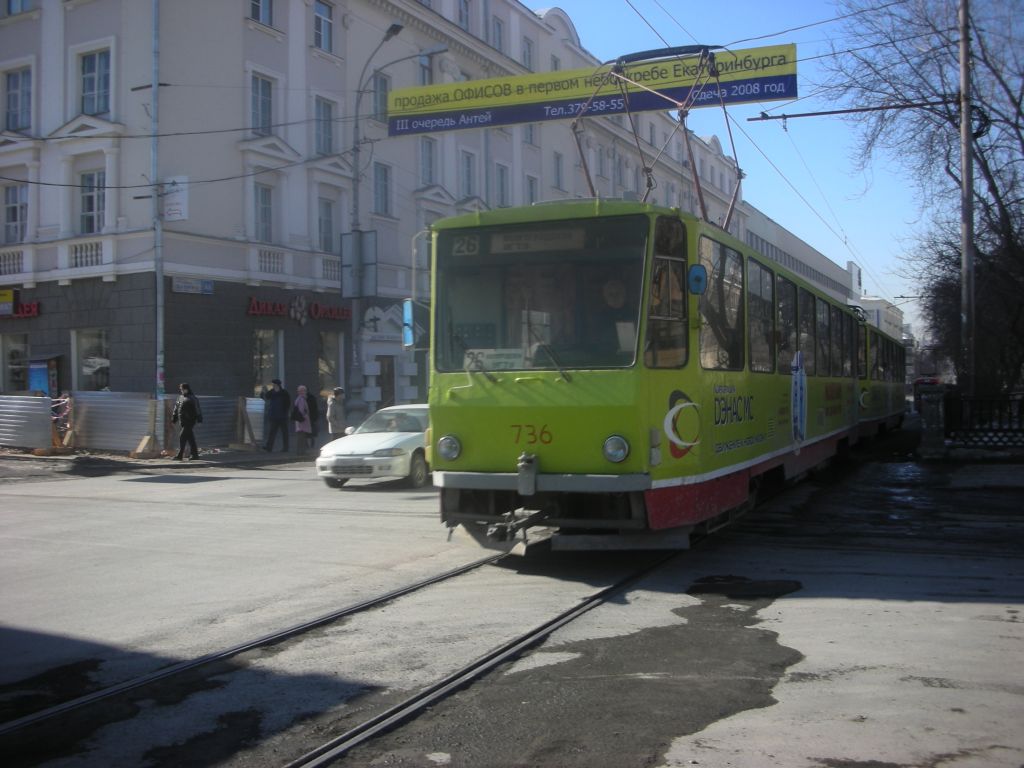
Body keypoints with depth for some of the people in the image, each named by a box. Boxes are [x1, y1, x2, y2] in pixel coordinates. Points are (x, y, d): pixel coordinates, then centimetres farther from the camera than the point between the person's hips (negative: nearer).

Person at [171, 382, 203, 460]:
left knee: (182, 438, -12)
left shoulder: (192, 398, -8)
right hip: (183, 421, 7)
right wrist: (174, 418, 15)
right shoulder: (180, 398, 13)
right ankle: (194, 454, 20)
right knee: (190, 438, 13)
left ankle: (180, 455, -12)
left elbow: (197, 409, -11)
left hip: (189, 421, -7)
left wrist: (199, 419, -14)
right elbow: (176, 408, 18)